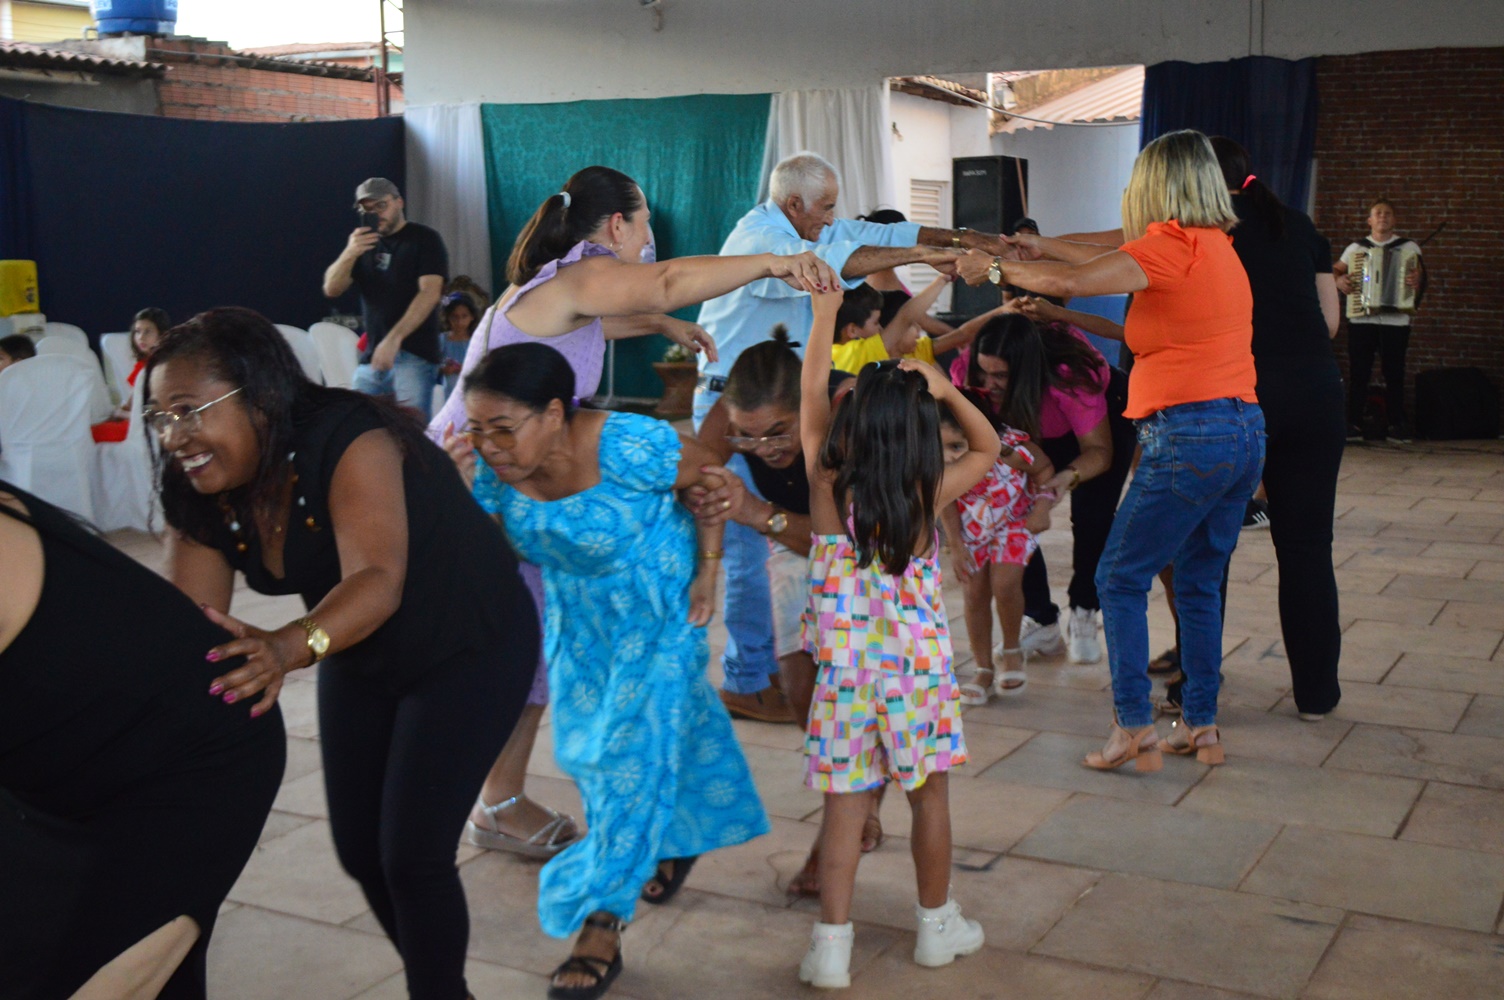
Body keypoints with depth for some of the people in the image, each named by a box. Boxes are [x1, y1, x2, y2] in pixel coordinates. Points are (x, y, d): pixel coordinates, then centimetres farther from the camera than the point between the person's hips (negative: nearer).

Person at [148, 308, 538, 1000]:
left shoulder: (348, 442, -33)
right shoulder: (202, 495, -10)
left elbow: (377, 580, -44)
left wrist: (290, 647, -62)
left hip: (470, 648, -7)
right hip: (362, 660, 7)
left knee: (413, 853, -11)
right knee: (359, 849, 10)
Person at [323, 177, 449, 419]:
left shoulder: (425, 239, 1)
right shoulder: (362, 241, 17)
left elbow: (430, 293, -12)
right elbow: (331, 289, 8)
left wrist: (394, 339, -24)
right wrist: (350, 254, -12)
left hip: (414, 355, -5)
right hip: (371, 355, 5)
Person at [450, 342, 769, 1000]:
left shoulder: (626, 447, -34)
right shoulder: (488, 467, -20)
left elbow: (709, 477, -17)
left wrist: (709, 570, -14)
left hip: (656, 605, -5)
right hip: (578, 611, 6)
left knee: (635, 746, -6)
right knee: (587, 744, 16)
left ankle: (602, 923, 3)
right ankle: (675, 840, 44)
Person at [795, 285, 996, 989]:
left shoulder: (828, 486, -9)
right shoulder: (930, 496, -10)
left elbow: (812, 394, 3)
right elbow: (989, 448, 8)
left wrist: (825, 313, 10)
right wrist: (946, 389, -3)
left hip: (844, 671, 0)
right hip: (917, 667, 0)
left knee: (845, 806, 6)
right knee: (929, 796, 15)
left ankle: (831, 946, 6)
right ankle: (937, 925, 30)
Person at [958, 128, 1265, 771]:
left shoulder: (1175, 246, -12)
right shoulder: (1216, 246, 14)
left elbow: (1071, 283, -15)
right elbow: (1118, 260, 26)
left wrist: (998, 270, 0)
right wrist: (1042, 248, 30)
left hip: (1188, 436, -9)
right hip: (1245, 433, 9)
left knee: (1121, 579, 2)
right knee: (1199, 584, 16)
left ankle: (1134, 729, 2)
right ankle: (1201, 727, 21)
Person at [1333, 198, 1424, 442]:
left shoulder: (1409, 247, 8)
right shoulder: (1356, 248, 12)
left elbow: (1421, 273, 1)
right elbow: (1334, 270, 13)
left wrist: (1417, 279, -22)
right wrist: (1338, 280, -9)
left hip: (1396, 320, -1)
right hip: (1361, 320, 1)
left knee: (1394, 375, 1)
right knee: (1358, 373, 1)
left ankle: (1396, 425, 8)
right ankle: (1354, 424, 5)